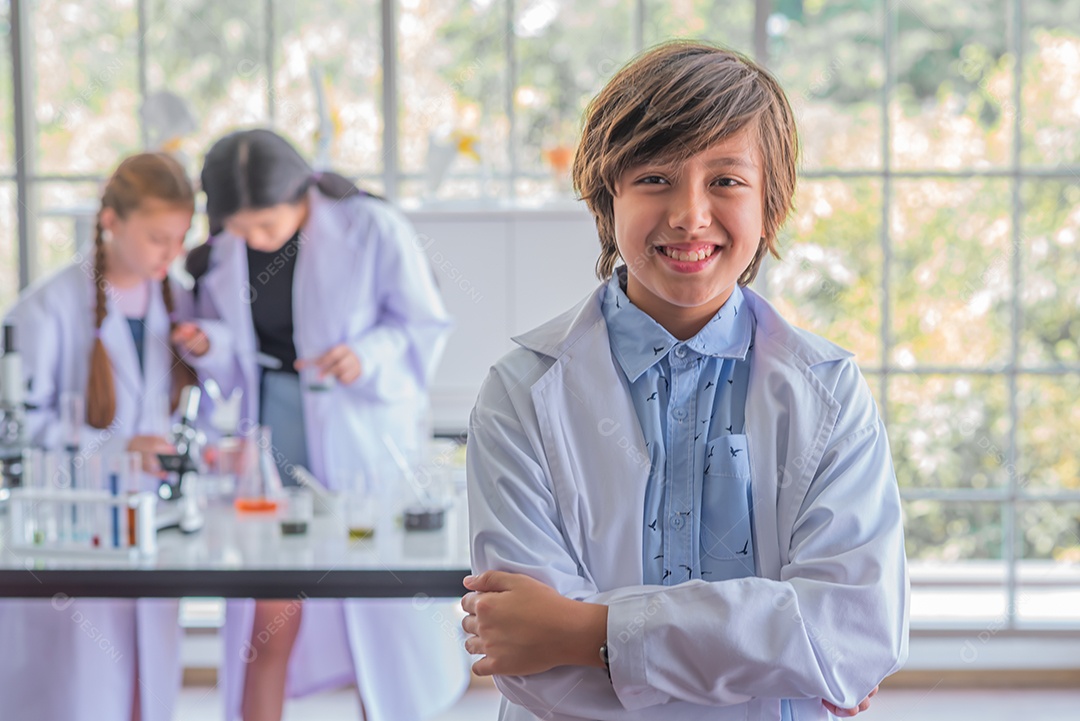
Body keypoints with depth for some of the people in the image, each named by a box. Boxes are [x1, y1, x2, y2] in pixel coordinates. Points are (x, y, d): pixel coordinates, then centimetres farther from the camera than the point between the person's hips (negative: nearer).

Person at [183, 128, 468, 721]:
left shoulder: (372, 230, -14)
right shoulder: (222, 251, -2)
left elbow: (426, 324, -6)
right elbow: (234, 363, 9)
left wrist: (367, 355, -24)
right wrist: (208, 346, -13)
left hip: (362, 434, -2)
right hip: (275, 425, 2)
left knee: (378, 604, 5)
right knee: (271, 619, 1)